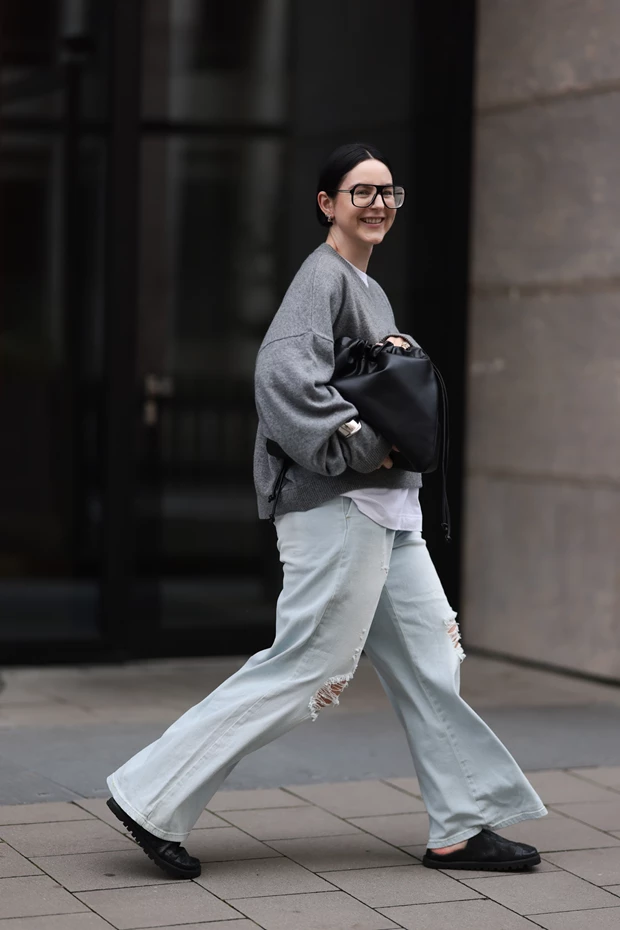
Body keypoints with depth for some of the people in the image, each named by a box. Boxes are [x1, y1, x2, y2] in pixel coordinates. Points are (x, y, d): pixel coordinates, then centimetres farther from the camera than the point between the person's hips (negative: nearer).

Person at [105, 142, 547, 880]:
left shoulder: (369, 289, 20)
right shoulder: (324, 275, -10)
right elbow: (283, 369, -25)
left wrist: (403, 352, 6)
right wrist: (358, 445, -22)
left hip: (387, 510, 10)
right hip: (339, 508, -10)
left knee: (428, 666, 9)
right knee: (303, 667, -7)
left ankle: (462, 828, 15)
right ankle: (153, 797, 0)